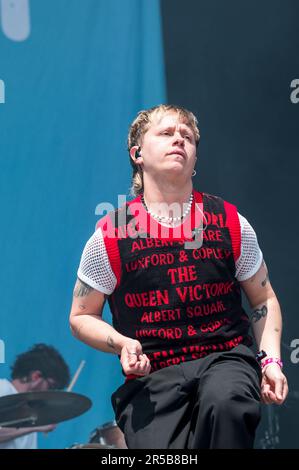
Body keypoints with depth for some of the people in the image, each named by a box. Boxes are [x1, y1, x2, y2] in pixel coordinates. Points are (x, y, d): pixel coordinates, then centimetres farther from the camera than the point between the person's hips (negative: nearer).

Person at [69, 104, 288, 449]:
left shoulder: (231, 223, 4)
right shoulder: (109, 236, -1)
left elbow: (264, 300, 17)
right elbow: (81, 317, 10)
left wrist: (270, 360, 1)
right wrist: (122, 344, -10)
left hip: (226, 358, 1)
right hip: (151, 374, -1)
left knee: (224, 403, -33)